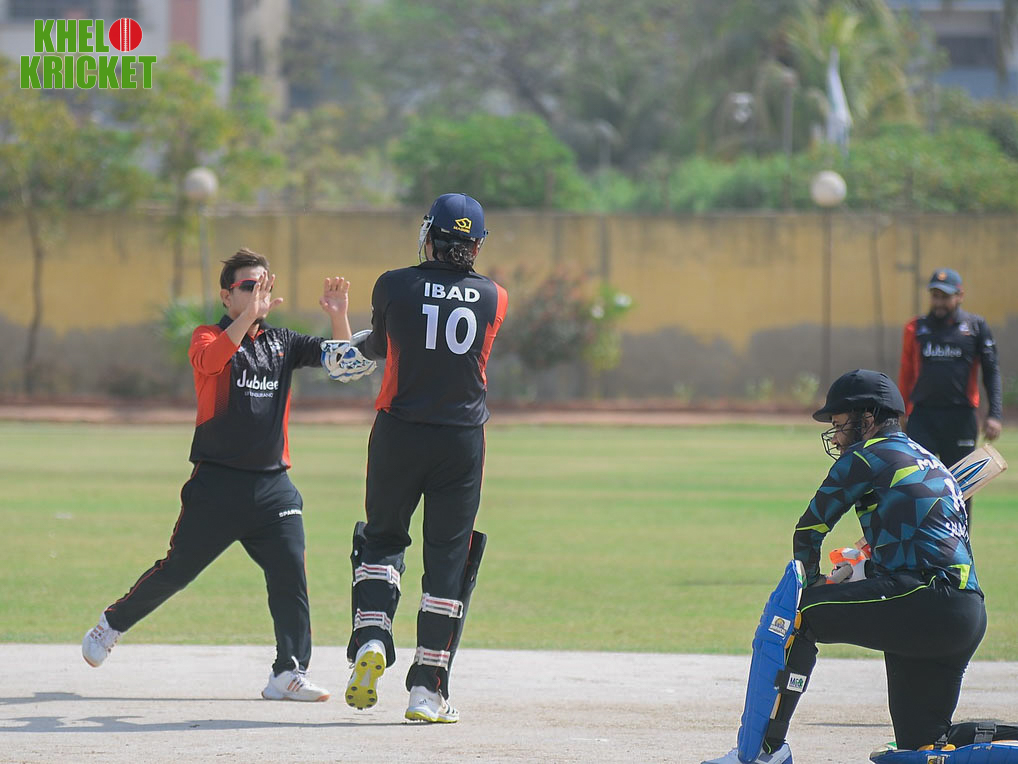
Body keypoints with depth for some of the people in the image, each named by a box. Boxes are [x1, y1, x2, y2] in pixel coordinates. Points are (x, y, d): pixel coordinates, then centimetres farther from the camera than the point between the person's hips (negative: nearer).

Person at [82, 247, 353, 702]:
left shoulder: (282, 343, 12)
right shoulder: (208, 337, -1)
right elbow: (210, 359, -25)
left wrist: (338, 317, -17)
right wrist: (251, 314, -37)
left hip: (273, 485, 4)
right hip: (216, 484, -4)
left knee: (289, 572, -9)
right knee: (177, 571, 2)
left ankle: (289, 674, -6)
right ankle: (113, 623, 26)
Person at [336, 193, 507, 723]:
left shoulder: (395, 287, -4)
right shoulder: (494, 298, 1)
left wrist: (356, 345, 38)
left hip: (399, 435, 0)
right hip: (462, 441, 1)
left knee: (381, 539, 19)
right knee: (448, 560, 6)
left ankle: (370, 642, -3)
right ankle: (428, 690, 5)